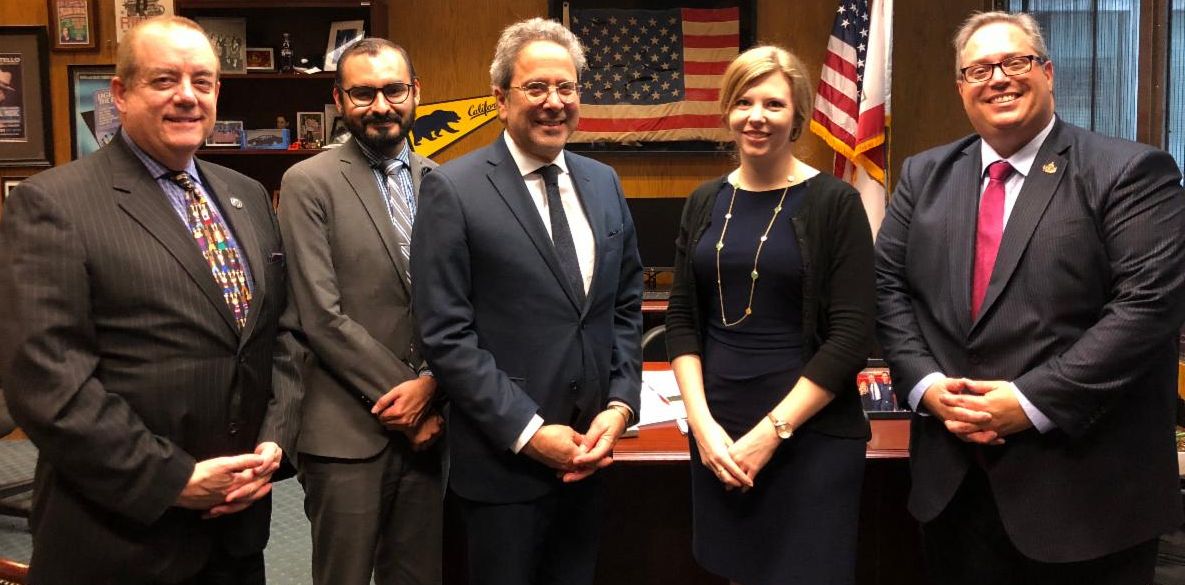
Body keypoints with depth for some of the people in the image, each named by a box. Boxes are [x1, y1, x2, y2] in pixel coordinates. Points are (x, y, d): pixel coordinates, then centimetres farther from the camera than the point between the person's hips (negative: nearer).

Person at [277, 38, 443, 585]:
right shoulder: (308, 183, -5)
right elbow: (321, 317, -10)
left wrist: (430, 385, -9)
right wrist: (399, 393, -10)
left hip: (429, 421, 4)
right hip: (348, 431, -4)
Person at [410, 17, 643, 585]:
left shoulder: (604, 183, 7)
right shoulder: (453, 189, -10)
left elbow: (626, 305, 11)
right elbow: (446, 335, -14)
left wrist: (620, 406, -2)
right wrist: (529, 432, -15)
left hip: (590, 454, 5)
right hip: (504, 458, -5)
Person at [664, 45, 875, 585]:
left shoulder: (834, 203, -7)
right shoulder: (705, 202, 6)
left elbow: (852, 335, -12)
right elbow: (681, 318, 6)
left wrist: (771, 432, -15)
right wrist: (702, 422, -6)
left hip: (810, 434, -4)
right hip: (717, 433, 4)